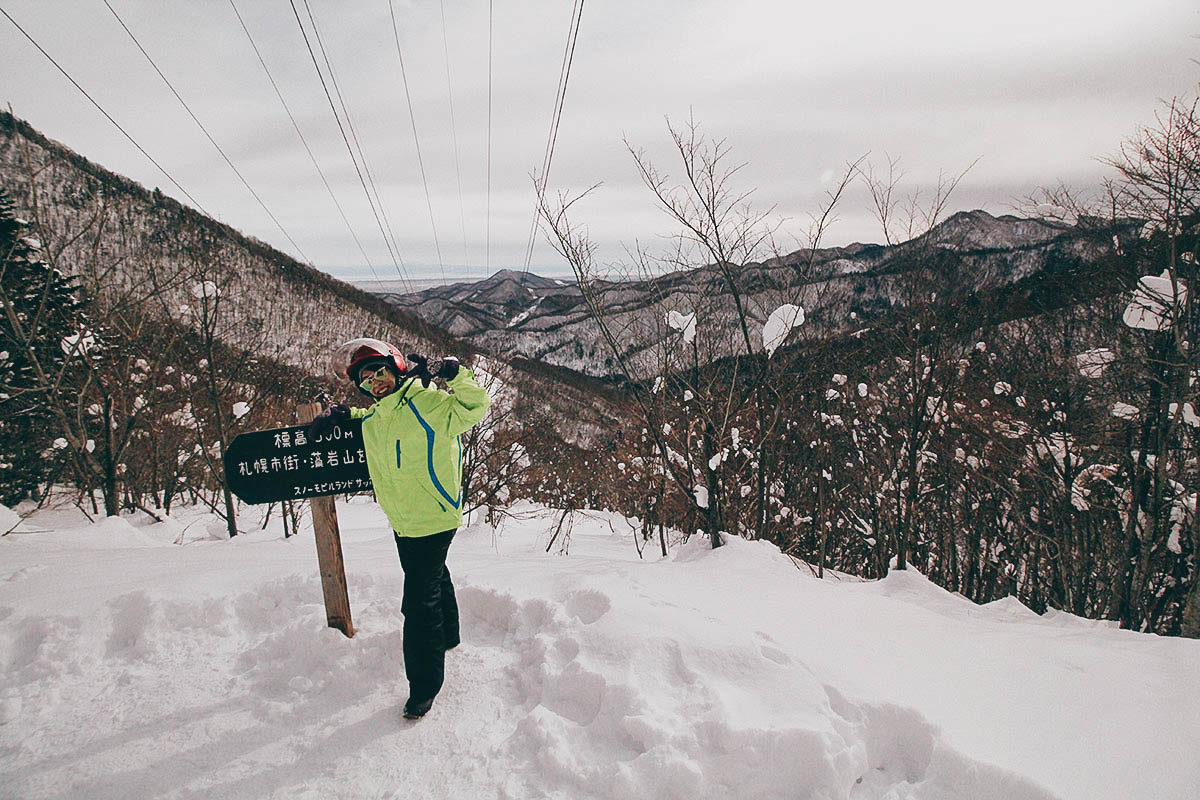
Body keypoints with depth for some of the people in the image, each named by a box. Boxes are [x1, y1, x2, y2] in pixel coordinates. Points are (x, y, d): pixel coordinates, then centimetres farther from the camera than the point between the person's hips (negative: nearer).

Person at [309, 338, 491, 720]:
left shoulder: (427, 402, -18)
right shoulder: (374, 417, 6)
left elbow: (474, 408, -22)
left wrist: (457, 377, -34)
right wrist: (341, 413, 11)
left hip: (432, 520, -8)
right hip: (402, 521, 8)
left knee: (420, 602, -4)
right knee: (434, 580, 28)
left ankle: (424, 685, 10)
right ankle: (447, 637, 52)